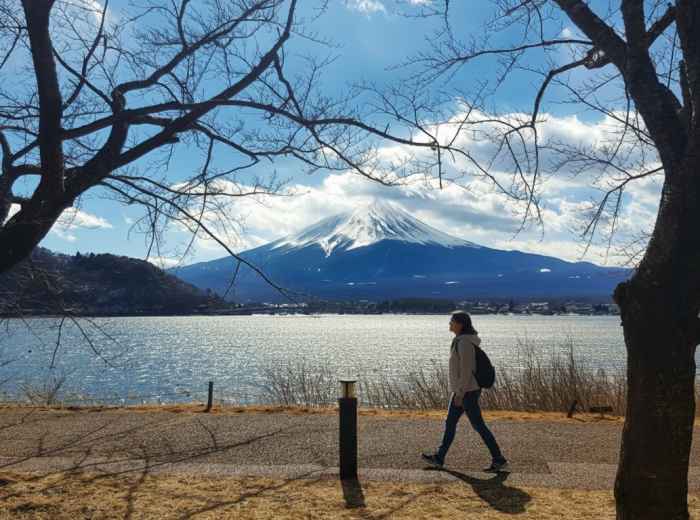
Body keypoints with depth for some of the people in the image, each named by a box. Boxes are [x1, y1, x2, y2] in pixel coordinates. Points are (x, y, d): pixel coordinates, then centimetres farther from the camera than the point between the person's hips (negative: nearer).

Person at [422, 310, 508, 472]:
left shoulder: (465, 343, -22)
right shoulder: (461, 340, 9)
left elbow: (466, 370, -24)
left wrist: (460, 394, -21)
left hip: (466, 391, -10)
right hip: (464, 389, 10)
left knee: (478, 425, 1)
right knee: (450, 423, 13)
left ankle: (499, 460, 12)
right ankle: (439, 458, 21)